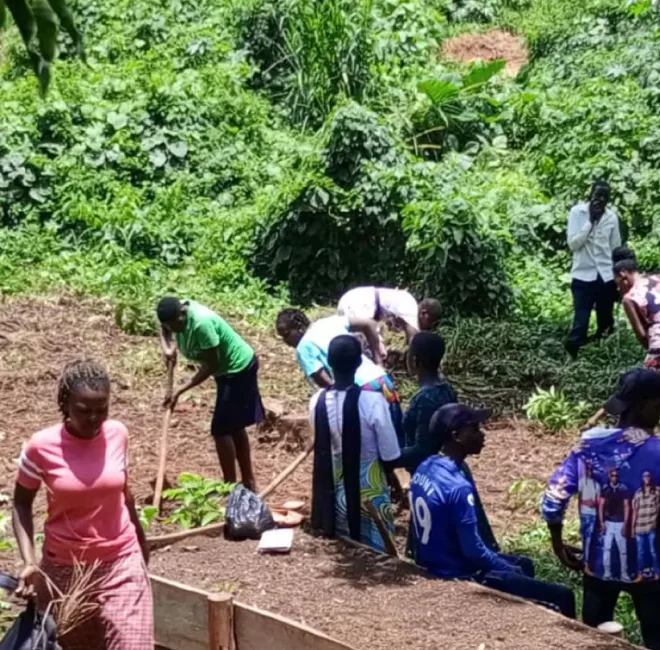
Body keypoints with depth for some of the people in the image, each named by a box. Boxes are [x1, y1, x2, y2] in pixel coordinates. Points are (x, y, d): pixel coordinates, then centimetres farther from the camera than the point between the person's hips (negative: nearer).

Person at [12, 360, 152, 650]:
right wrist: (29, 561, -14)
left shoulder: (117, 435, -6)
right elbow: (22, 503, -2)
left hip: (121, 563, 1)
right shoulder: (41, 447, -14)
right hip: (64, 568, -1)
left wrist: (139, 536, 22)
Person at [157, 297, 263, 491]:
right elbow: (165, 329, 15)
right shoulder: (178, 314, -8)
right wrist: (167, 348, -8)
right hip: (230, 369, 10)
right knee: (234, 426, 17)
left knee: (221, 429, -6)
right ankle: (248, 482, 27)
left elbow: (211, 365, -27)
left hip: (239, 369, -10)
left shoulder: (201, 323, -33)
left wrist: (179, 392, -26)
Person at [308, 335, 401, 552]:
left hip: (335, 495, 4)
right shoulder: (373, 401, -23)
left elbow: (323, 449, 4)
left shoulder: (317, 402, -10)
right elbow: (389, 456, -15)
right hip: (370, 495, -4)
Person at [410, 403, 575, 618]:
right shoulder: (458, 487, -29)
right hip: (458, 576, -9)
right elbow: (473, 550, -25)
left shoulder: (424, 469, 0)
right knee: (562, 598, -8)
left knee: (524, 564, 30)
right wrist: (512, 572, -7)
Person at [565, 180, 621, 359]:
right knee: (580, 324, -9)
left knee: (606, 325, 9)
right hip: (583, 276, -3)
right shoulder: (577, 212, -4)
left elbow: (616, 249, 11)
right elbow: (573, 244, -12)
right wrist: (590, 221, -17)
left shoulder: (612, 217, 4)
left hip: (606, 277, 3)